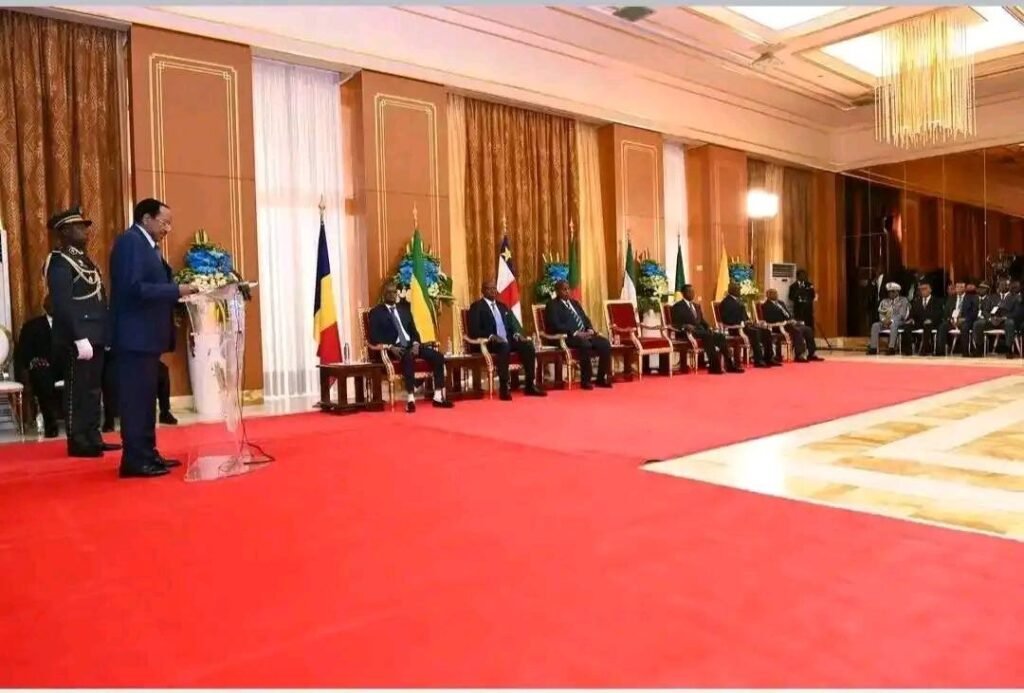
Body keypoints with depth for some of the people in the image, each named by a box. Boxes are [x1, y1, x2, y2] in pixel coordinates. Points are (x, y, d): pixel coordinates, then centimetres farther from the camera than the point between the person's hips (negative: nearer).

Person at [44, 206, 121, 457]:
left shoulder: (83, 258, 18)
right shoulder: (59, 262, -11)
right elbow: (63, 305, -19)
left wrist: (104, 332, 14)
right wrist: (80, 338, -23)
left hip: (94, 336, 9)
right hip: (77, 339, -9)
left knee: (93, 389, 13)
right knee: (77, 391, -2)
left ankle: (93, 437, 21)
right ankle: (77, 442, 5)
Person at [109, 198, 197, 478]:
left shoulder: (148, 245, 16)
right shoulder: (130, 241, -12)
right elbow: (134, 288, -22)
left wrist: (178, 289, 0)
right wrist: (177, 291, -18)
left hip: (148, 334, 10)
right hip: (135, 335, -10)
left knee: (146, 398, 13)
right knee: (136, 398, -5)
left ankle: (147, 454, 21)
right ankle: (135, 460, 1)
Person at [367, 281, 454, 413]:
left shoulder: (404, 309, 20)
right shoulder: (376, 312, 3)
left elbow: (413, 330, 16)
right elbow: (374, 337, -6)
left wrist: (415, 344, -5)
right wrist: (390, 347, -21)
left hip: (410, 344, 6)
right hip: (393, 348, -6)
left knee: (438, 356, -15)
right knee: (408, 357, -40)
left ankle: (438, 397, -13)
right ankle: (410, 399, -39)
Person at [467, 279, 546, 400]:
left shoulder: (502, 306, 24)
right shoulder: (477, 307, 3)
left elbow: (513, 323, 18)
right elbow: (474, 330, -8)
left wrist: (517, 334, -5)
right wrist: (491, 336, -22)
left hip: (508, 340, 6)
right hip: (489, 342, -6)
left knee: (528, 345, -19)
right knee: (504, 347, -38)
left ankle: (530, 385, -16)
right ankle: (504, 388, -35)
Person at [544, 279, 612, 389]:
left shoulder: (574, 302, 24)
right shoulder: (552, 305, 0)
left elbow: (585, 319, 22)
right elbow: (556, 326, -13)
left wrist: (590, 329, -1)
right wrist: (575, 333, -21)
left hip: (585, 334, 7)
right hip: (568, 337, -7)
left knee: (605, 344, -15)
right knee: (586, 345, -36)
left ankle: (601, 378, -7)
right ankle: (585, 380, -24)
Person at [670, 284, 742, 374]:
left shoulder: (696, 306, 25)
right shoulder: (678, 306, 1)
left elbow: (702, 320, 22)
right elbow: (675, 324, -9)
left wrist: (709, 328, 2)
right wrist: (685, 326, -28)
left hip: (700, 330, 7)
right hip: (688, 332, -7)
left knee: (721, 336, -16)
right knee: (708, 336, -33)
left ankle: (730, 364, -18)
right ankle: (714, 366, -36)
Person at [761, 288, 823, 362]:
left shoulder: (780, 302, 22)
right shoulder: (766, 306, -6)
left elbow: (788, 314, 21)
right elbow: (771, 320, -18)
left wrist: (792, 320, -2)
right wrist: (785, 322, -18)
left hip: (789, 322, 9)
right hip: (779, 326, -9)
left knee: (808, 329, -6)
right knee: (797, 331, -32)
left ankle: (812, 354, -5)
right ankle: (799, 356, -32)